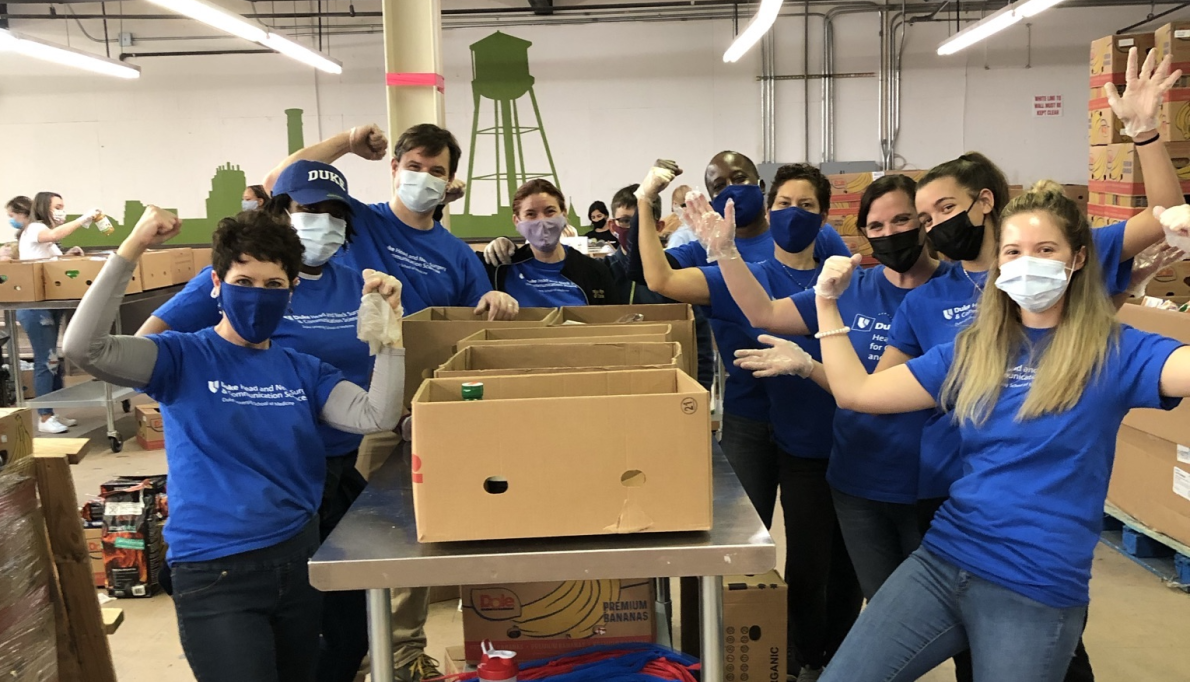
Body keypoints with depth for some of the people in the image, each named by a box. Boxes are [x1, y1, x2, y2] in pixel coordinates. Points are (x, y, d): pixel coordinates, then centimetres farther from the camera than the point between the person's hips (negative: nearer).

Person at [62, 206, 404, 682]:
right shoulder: (184, 358, -5)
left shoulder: (304, 371, 5)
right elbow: (84, 348, -20)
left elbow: (377, 417, -9)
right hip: (214, 572, -4)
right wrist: (132, 249, -24)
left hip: (299, 558, 5)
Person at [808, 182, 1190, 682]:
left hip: (1037, 593, -3)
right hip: (942, 562, 4)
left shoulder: (1113, 351, -4)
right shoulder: (972, 350, 7)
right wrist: (827, 301, 1)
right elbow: (856, 391, 6)